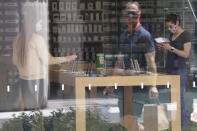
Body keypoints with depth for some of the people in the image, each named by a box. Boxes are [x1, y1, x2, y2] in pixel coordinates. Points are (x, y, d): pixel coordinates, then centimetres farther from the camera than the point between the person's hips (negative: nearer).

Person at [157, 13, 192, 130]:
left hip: (179, 71, -7)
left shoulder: (186, 35, -5)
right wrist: (163, 48, 2)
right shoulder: (172, 35, 17)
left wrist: (171, 48, -18)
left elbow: (186, 54, -11)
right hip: (169, 70, 7)